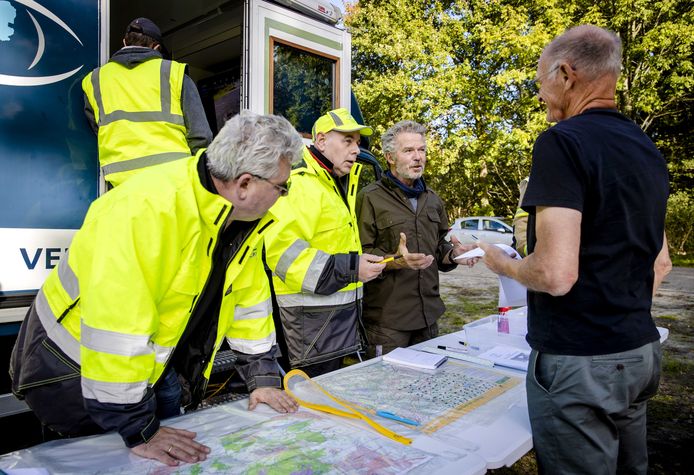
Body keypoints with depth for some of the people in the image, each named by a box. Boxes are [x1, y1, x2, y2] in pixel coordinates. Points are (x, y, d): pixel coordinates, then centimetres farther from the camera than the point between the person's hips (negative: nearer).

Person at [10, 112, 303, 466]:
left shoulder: (246, 212, -8)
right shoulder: (147, 208, -35)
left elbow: (249, 298, 1)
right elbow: (115, 325, -36)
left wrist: (263, 378, 2)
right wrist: (139, 430, -30)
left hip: (155, 362, 7)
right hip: (73, 366, -7)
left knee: (168, 459, 14)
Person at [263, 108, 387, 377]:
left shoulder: (337, 184, 18)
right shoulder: (301, 184, -17)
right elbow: (279, 248, -30)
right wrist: (350, 269, -26)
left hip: (340, 306, 10)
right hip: (313, 311, -10)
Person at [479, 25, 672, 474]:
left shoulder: (563, 141, -17)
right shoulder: (647, 148, 9)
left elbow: (556, 274, -25)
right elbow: (660, 261, 17)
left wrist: (503, 264, -5)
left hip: (580, 359, -8)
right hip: (641, 349, 9)